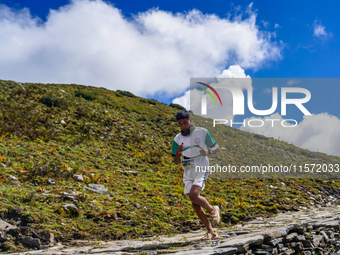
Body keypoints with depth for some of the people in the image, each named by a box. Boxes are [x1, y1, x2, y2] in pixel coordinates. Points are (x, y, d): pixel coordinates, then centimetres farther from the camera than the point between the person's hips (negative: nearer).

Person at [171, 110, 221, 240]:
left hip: (201, 169, -5)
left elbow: (216, 147, 9)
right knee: (195, 204, 0)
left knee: (193, 195, -25)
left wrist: (208, 151, -13)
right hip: (188, 171, 5)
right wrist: (178, 152, -12)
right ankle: (211, 231, 8)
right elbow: (176, 162, 9)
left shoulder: (202, 132, 0)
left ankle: (213, 210, 2)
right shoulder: (178, 139, 9)